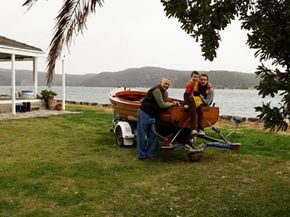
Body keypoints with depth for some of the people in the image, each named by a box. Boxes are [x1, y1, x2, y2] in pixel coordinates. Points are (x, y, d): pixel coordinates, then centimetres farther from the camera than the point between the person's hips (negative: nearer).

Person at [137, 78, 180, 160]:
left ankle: (149, 154, 16)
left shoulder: (165, 93, 12)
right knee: (142, 136, -2)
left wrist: (173, 103, -2)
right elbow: (161, 105, -18)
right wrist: (172, 104, -6)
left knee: (152, 135, 8)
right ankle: (141, 155, 5)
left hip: (153, 116, 9)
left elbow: (165, 103, 15)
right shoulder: (157, 90, -17)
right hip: (144, 114, -9)